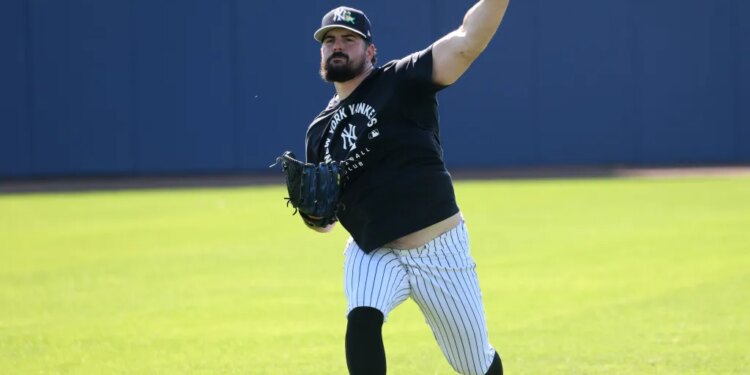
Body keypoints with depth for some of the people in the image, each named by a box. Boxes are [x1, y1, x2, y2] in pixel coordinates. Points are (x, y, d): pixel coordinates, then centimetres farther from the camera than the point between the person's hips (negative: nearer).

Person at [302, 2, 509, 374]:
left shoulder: (402, 82, -6)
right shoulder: (320, 130, 8)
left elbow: (467, 42, -21)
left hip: (440, 250, -3)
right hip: (373, 254, 3)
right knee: (362, 320, -29)